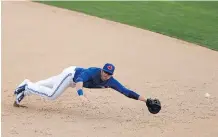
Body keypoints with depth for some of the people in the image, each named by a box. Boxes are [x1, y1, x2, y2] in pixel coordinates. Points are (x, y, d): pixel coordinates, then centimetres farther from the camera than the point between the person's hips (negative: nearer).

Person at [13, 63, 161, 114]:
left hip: (75, 79, 6)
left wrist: (146, 100, -30)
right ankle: (27, 87, 6)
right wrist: (81, 93, -72)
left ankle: (27, 86, 32)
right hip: (71, 73, -6)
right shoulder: (93, 71, -38)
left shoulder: (111, 82, -22)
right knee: (52, 94, -12)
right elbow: (80, 79, -53)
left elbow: (127, 92, -24)